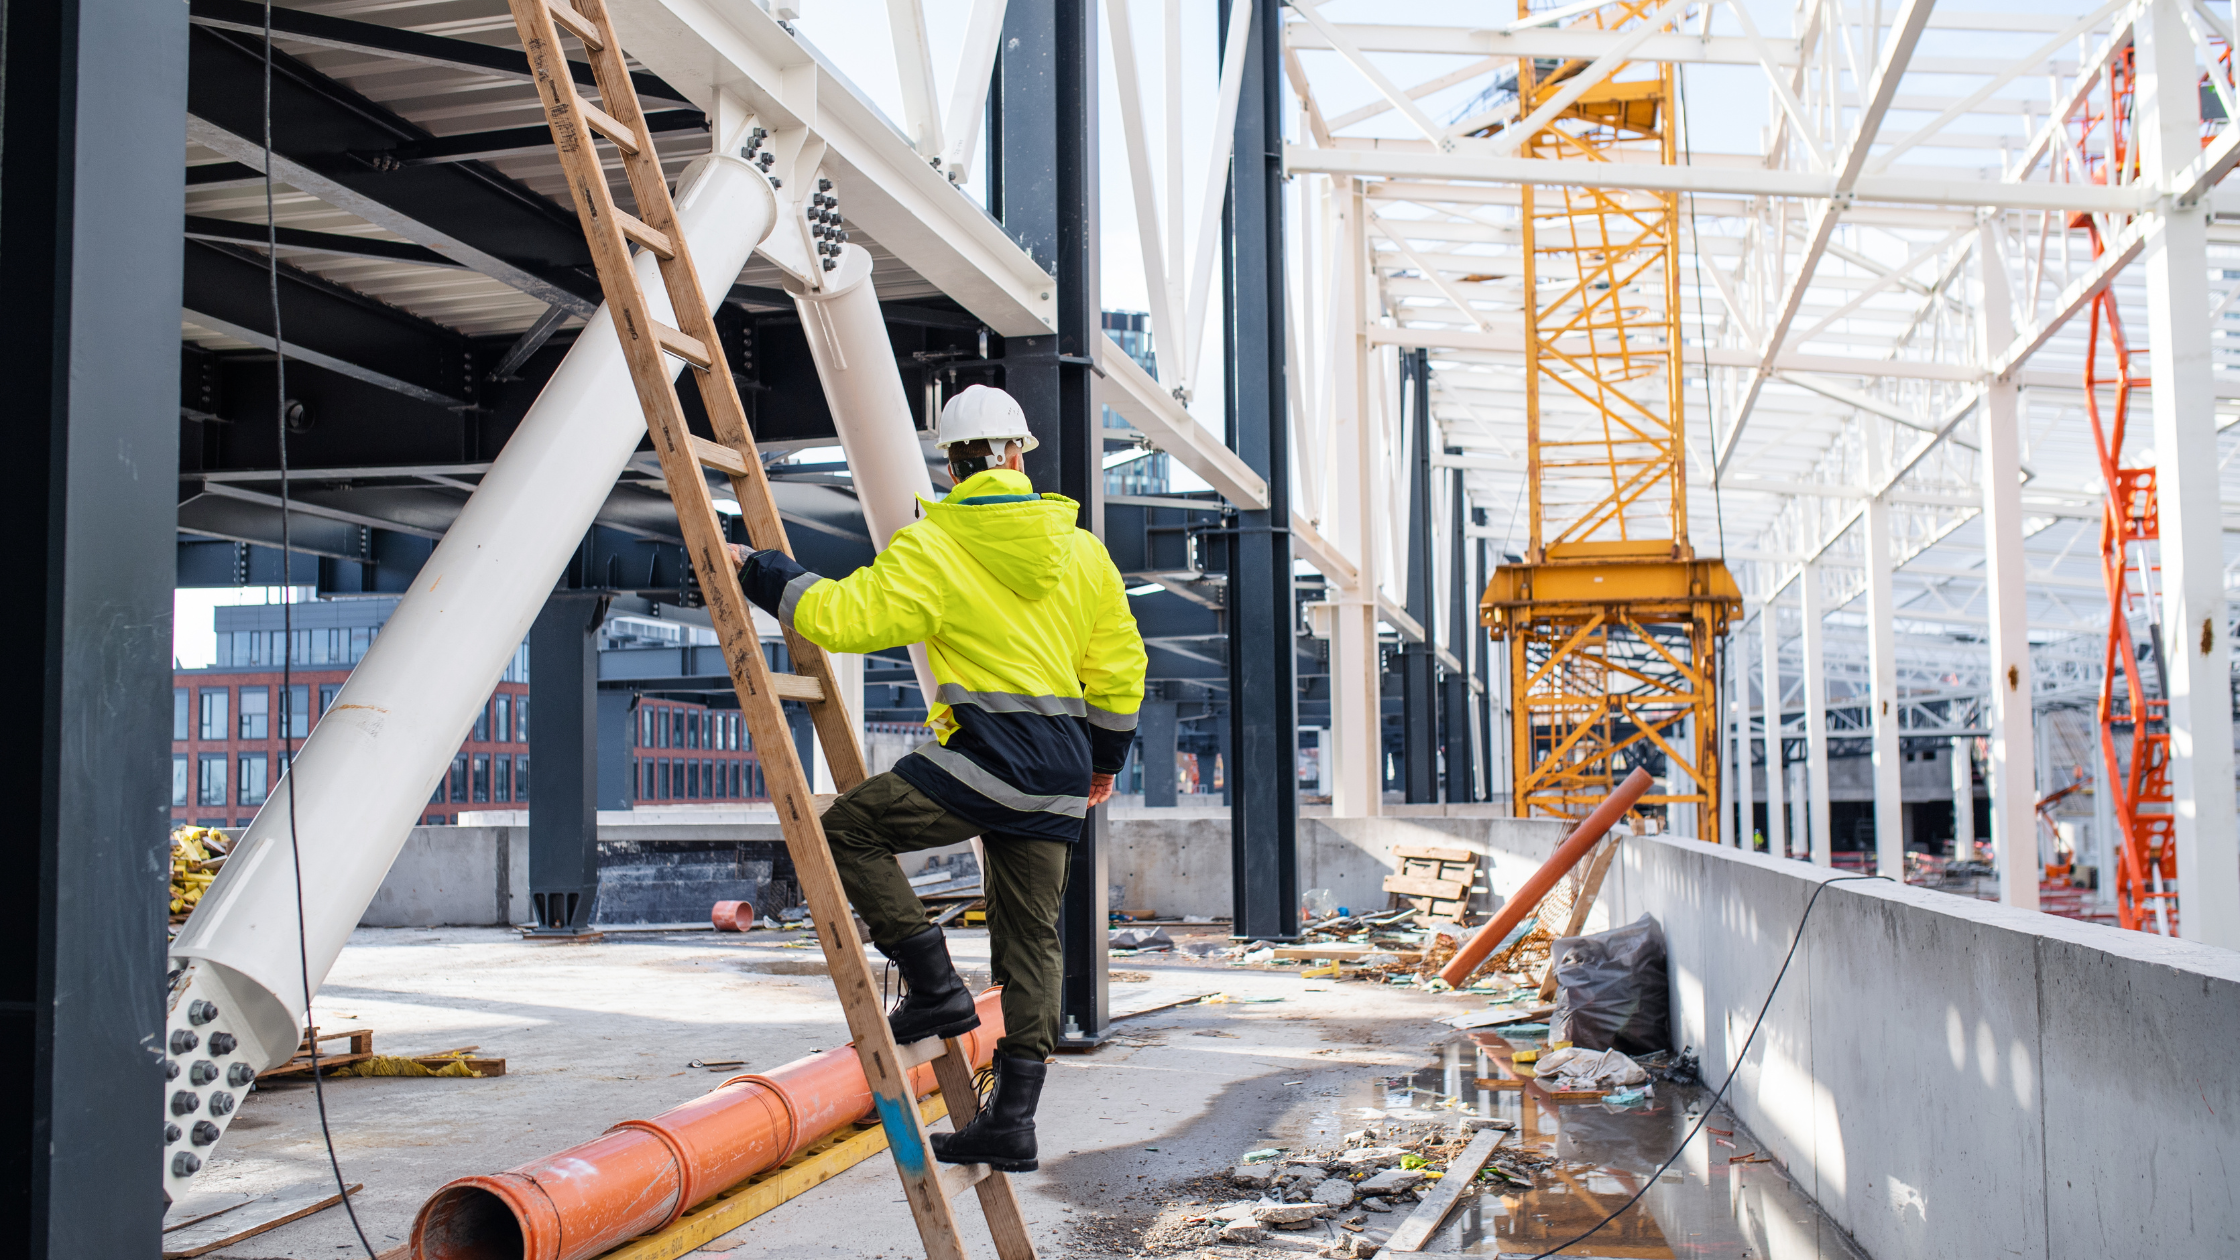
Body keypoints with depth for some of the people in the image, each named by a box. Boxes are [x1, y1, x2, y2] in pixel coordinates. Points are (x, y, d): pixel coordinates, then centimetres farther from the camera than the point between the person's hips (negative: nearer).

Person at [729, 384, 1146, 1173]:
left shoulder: (933, 547, -5)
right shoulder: (1080, 549, 12)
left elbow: (845, 616, -10)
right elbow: (1119, 665, 16)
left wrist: (760, 574, 5)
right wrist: (1105, 756, 29)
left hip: (985, 756, -6)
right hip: (1060, 775, 7)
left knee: (848, 827, 8)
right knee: (1030, 944, 10)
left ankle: (935, 986, 2)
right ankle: (1012, 1121, 12)